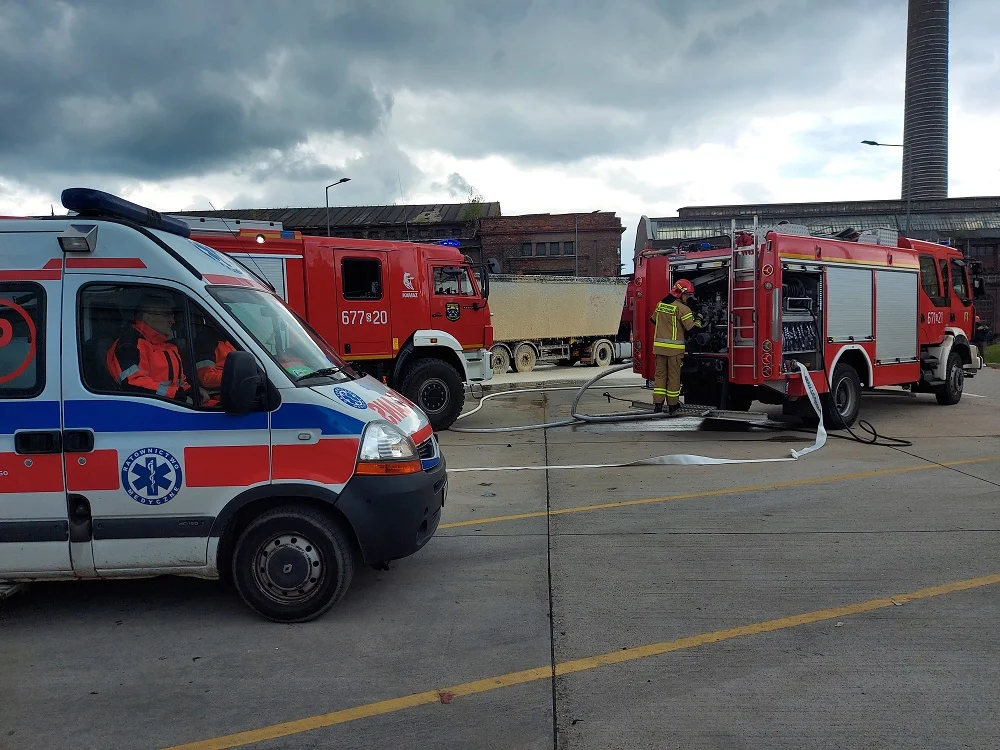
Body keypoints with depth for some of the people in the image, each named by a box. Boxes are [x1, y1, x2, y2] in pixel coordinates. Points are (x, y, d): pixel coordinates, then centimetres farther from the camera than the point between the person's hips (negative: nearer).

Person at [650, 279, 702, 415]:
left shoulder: (661, 304, 9)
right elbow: (691, 327, -14)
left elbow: (653, 320, 22)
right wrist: (698, 322, 6)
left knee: (660, 374, 9)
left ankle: (658, 404, 7)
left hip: (659, 345, 6)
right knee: (673, 376, 4)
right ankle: (673, 405, 12)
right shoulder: (682, 308, -12)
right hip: (674, 347, -5)